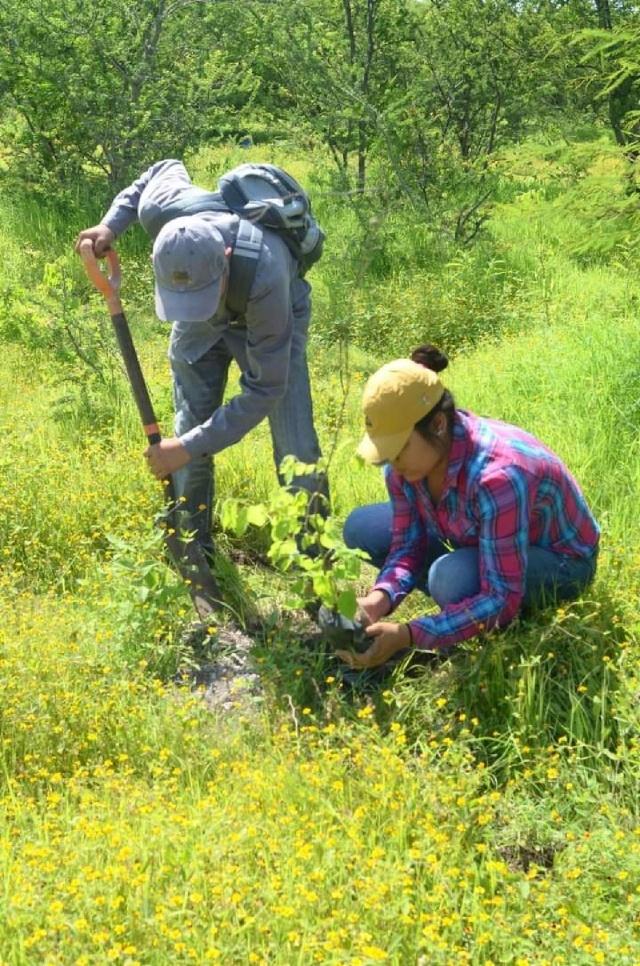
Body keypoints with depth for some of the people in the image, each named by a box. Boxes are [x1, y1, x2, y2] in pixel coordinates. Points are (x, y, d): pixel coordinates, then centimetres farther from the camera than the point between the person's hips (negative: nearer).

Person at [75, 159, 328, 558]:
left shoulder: (265, 277, -47)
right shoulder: (161, 210, -36)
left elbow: (264, 388, -37)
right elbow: (169, 167, -7)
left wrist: (190, 447, -38)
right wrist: (112, 224, -18)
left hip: (271, 319, -4)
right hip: (198, 328, 4)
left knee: (296, 448, -11)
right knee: (189, 432, 2)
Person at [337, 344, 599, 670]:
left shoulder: (496, 476, -39)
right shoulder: (406, 460, -18)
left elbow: (502, 599, -37)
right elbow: (409, 544, -9)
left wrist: (408, 635, -44)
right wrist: (381, 597, -31)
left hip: (560, 561, -7)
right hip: (475, 541, 7)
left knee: (452, 577, -37)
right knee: (361, 528, -6)